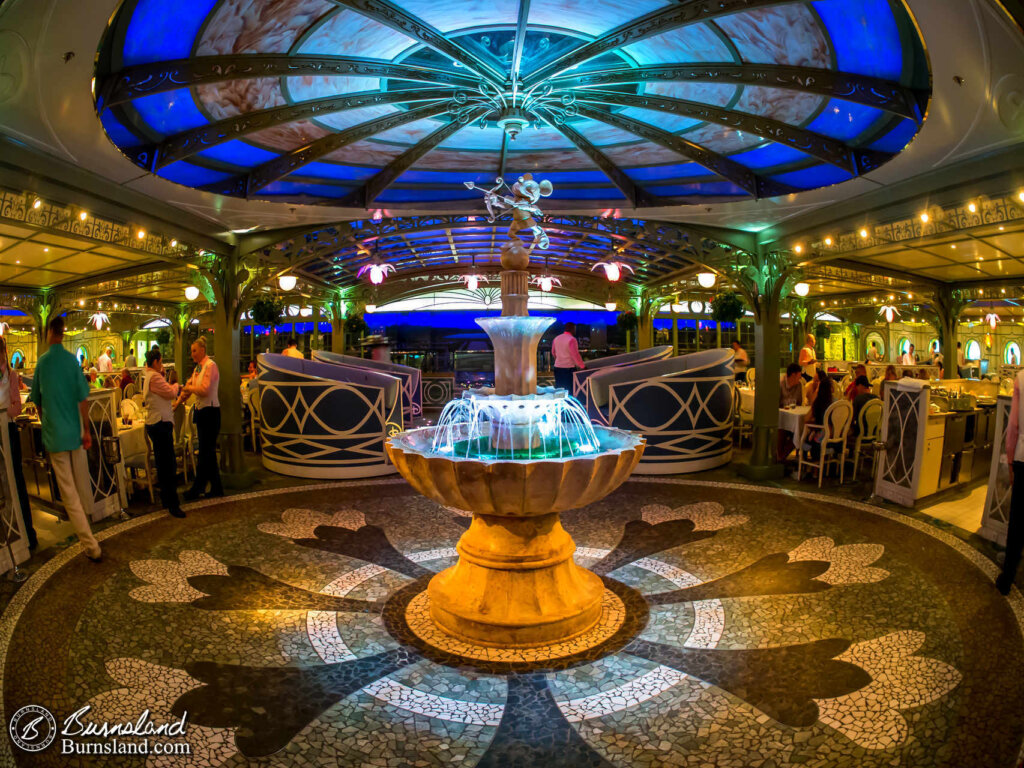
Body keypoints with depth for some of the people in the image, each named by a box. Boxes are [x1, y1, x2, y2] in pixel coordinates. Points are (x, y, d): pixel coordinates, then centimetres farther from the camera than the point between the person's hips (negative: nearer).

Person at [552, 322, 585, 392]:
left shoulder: (556, 338, 10)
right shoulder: (572, 339, -13)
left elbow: (553, 352, 21)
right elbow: (575, 355, -15)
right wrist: (582, 366, -6)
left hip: (557, 368, 7)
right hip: (569, 368, -7)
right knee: (570, 391, -3)